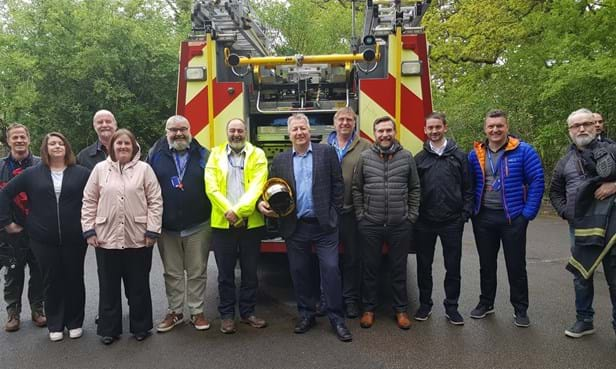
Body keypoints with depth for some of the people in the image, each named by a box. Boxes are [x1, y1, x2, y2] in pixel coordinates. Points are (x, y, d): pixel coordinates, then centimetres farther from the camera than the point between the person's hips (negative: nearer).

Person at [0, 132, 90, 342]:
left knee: (74, 280, 8)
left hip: (74, 239, -1)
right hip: (44, 240, 1)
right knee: (51, 282, 10)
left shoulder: (81, 173, -1)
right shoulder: (32, 174, 4)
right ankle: (55, 325, 23)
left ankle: (75, 323, 24)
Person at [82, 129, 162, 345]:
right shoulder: (100, 169, 6)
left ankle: (140, 327, 26)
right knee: (108, 287, 11)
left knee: (138, 286, 10)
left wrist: (152, 230, -7)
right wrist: (89, 231, 1)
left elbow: (155, 201, -2)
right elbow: (89, 202, 7)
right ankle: (109, 329, 26)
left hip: (138, 239, -1)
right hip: (106, 238, 2)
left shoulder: (144, 169, 1)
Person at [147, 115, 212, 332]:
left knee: (197, 272, 7)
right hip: (166, 227, 1)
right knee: (172, 273, 12)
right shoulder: (156, 155, 4)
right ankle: (174, 312, 25)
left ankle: (197, 312, 20)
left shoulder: (203, 155, 3)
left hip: (197, 226, -1)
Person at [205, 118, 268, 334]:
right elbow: (211, 187, -3)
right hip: (222, 223, 0)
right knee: (225, 272, 7)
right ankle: (227, 315, 20)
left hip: (251, 223, 0)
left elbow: (257, 187, -8)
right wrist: (228, 211, -14)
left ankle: (247, 312, 24)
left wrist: (238, 211, -17)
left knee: (250, 271, 10)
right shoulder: (216, 154, 6)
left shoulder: (257, 155, 4)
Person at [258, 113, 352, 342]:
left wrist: (334, 214, -2)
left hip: (324, 225, -2)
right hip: (295, 227, 3)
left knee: (331, 269, -3)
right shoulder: (280, 160, 8)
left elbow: (337, 185, 2)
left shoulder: (327, 152, 2)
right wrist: (264, 204, -11)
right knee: (299, 272, 10)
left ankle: (337, 319, 10)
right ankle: (306, 315, 27)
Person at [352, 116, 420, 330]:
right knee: (370, 268, 10)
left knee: (399, 269, 11)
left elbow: (414, 189, 8)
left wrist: (412, 215, 2)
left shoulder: (406, 157, 4)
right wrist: (360, 215, 0)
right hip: (370, 225, 0)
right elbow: (356, 189, 6)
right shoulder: (365, 157, 2)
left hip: (400, 225, 0)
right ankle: (369, 308, 25)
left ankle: (401, 309, 26)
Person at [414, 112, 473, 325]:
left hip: (452, 222, -1)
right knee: (424, 265, 10)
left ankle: (451, 307, 23)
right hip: (424, 222, 1)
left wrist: (465, 214, -4)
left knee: (453, 267, 7)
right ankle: (425, 304, 26)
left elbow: (467, 188, 3)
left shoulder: (459, 156, 3)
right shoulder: (419, 159, 5)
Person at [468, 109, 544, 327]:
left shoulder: (523, 151, -7)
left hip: (513, 217, -3)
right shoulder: (475, 154, 3)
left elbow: (537, 181, -8)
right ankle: (486, 303, 30)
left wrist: (528, 213, -11)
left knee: (516, 266, 7)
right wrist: (472, 210, 0)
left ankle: (520, 309, 23)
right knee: (486, 264, 15)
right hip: (483, 218, 3)